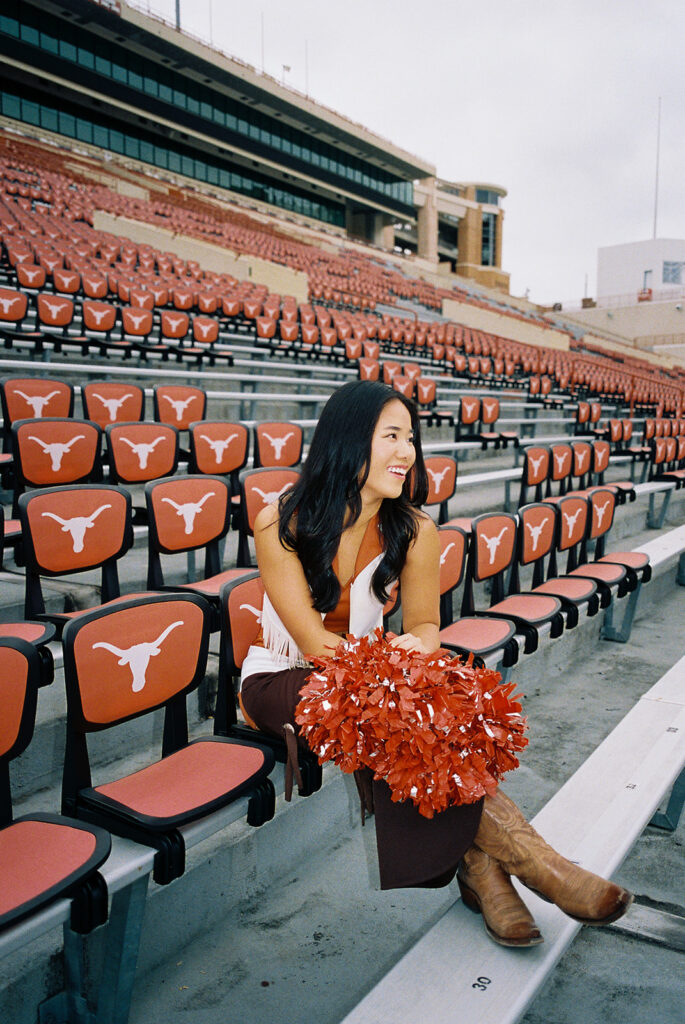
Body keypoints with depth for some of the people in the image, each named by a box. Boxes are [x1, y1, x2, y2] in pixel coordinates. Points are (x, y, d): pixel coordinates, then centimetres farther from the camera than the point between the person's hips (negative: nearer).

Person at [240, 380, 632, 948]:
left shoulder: (414, 531, -9)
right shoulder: (280, 524, -18)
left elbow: (424, 625, -2)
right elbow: (313, 641, -20)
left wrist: (413, 647, -28)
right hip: (281, 682, -3)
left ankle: (477, 862, -20)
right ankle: (519, 852, -25)